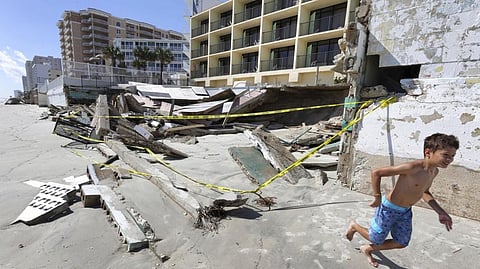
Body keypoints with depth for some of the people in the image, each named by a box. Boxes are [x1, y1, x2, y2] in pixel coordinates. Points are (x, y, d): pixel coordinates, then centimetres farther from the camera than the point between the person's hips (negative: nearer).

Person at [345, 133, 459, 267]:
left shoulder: (434, 171, -3)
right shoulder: (412, 167, -31)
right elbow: (376, 172, -28)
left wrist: (441, 212, 8)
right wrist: (377, 197, -24)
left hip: (405, 211, 8)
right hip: (389, 208, -8)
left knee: (401, 243, 19)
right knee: (376, 239, 9)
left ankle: (367, 249, 38)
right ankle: (354, 226, 38)